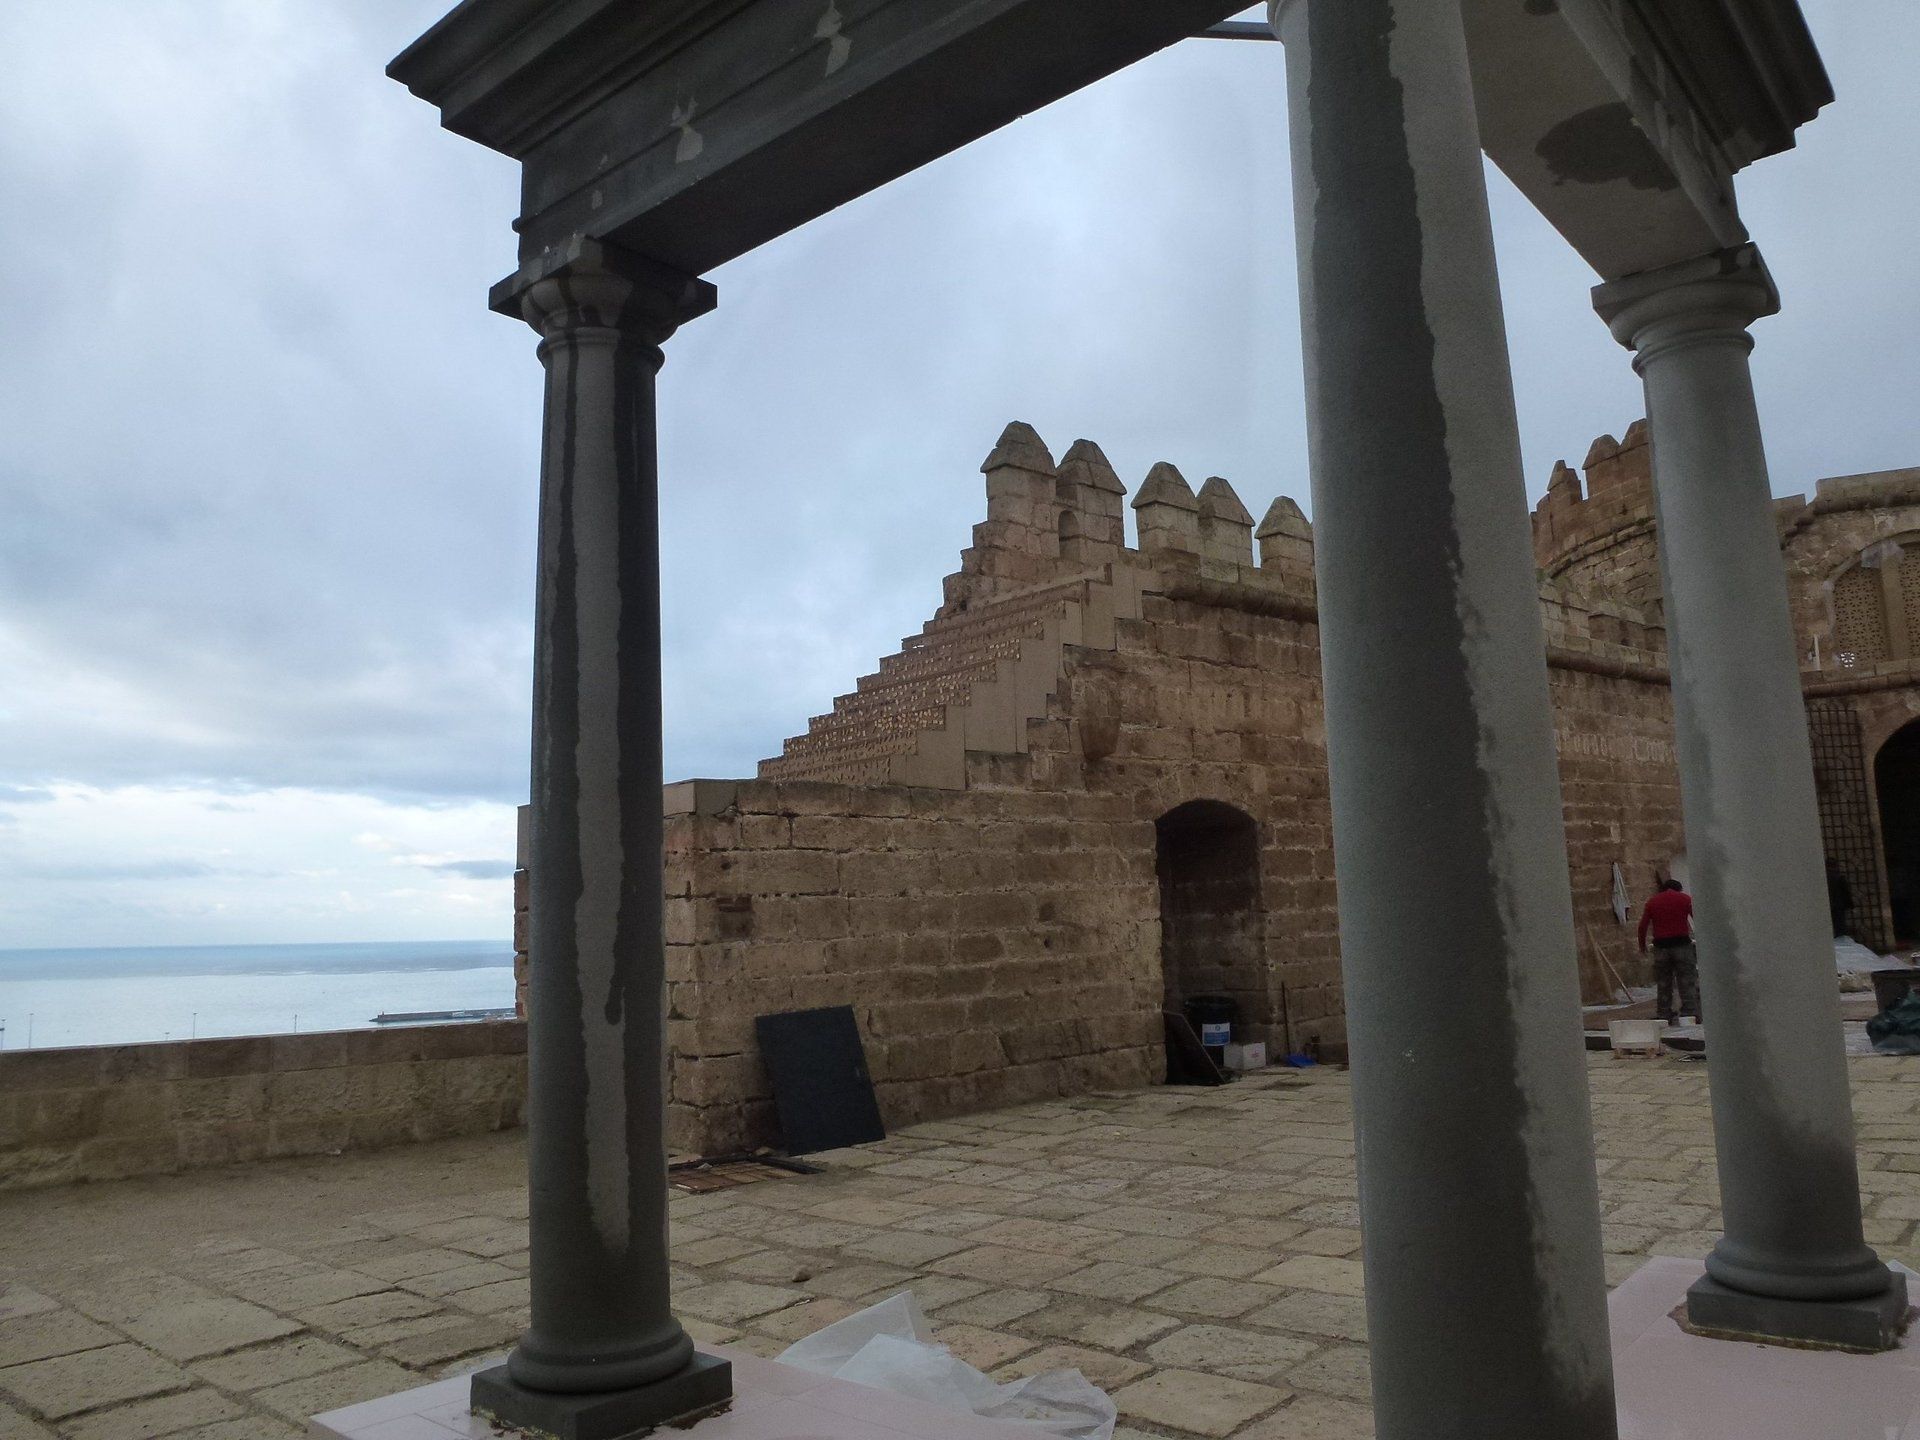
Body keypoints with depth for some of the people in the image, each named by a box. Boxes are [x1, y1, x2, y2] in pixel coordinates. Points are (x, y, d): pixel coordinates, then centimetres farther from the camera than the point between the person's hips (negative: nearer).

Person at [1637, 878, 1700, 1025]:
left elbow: (1642, 926, 4)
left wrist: (1642, 946, 14)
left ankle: (1664, 1017, 6)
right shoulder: (1685, 898, 6)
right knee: (1687, 982, 2)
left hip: (1661, 946, 2)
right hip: (1681, 944, -2)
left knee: (1663, 984, 7)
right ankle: (1690, 1014, -2)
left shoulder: (1652, 902, 10)